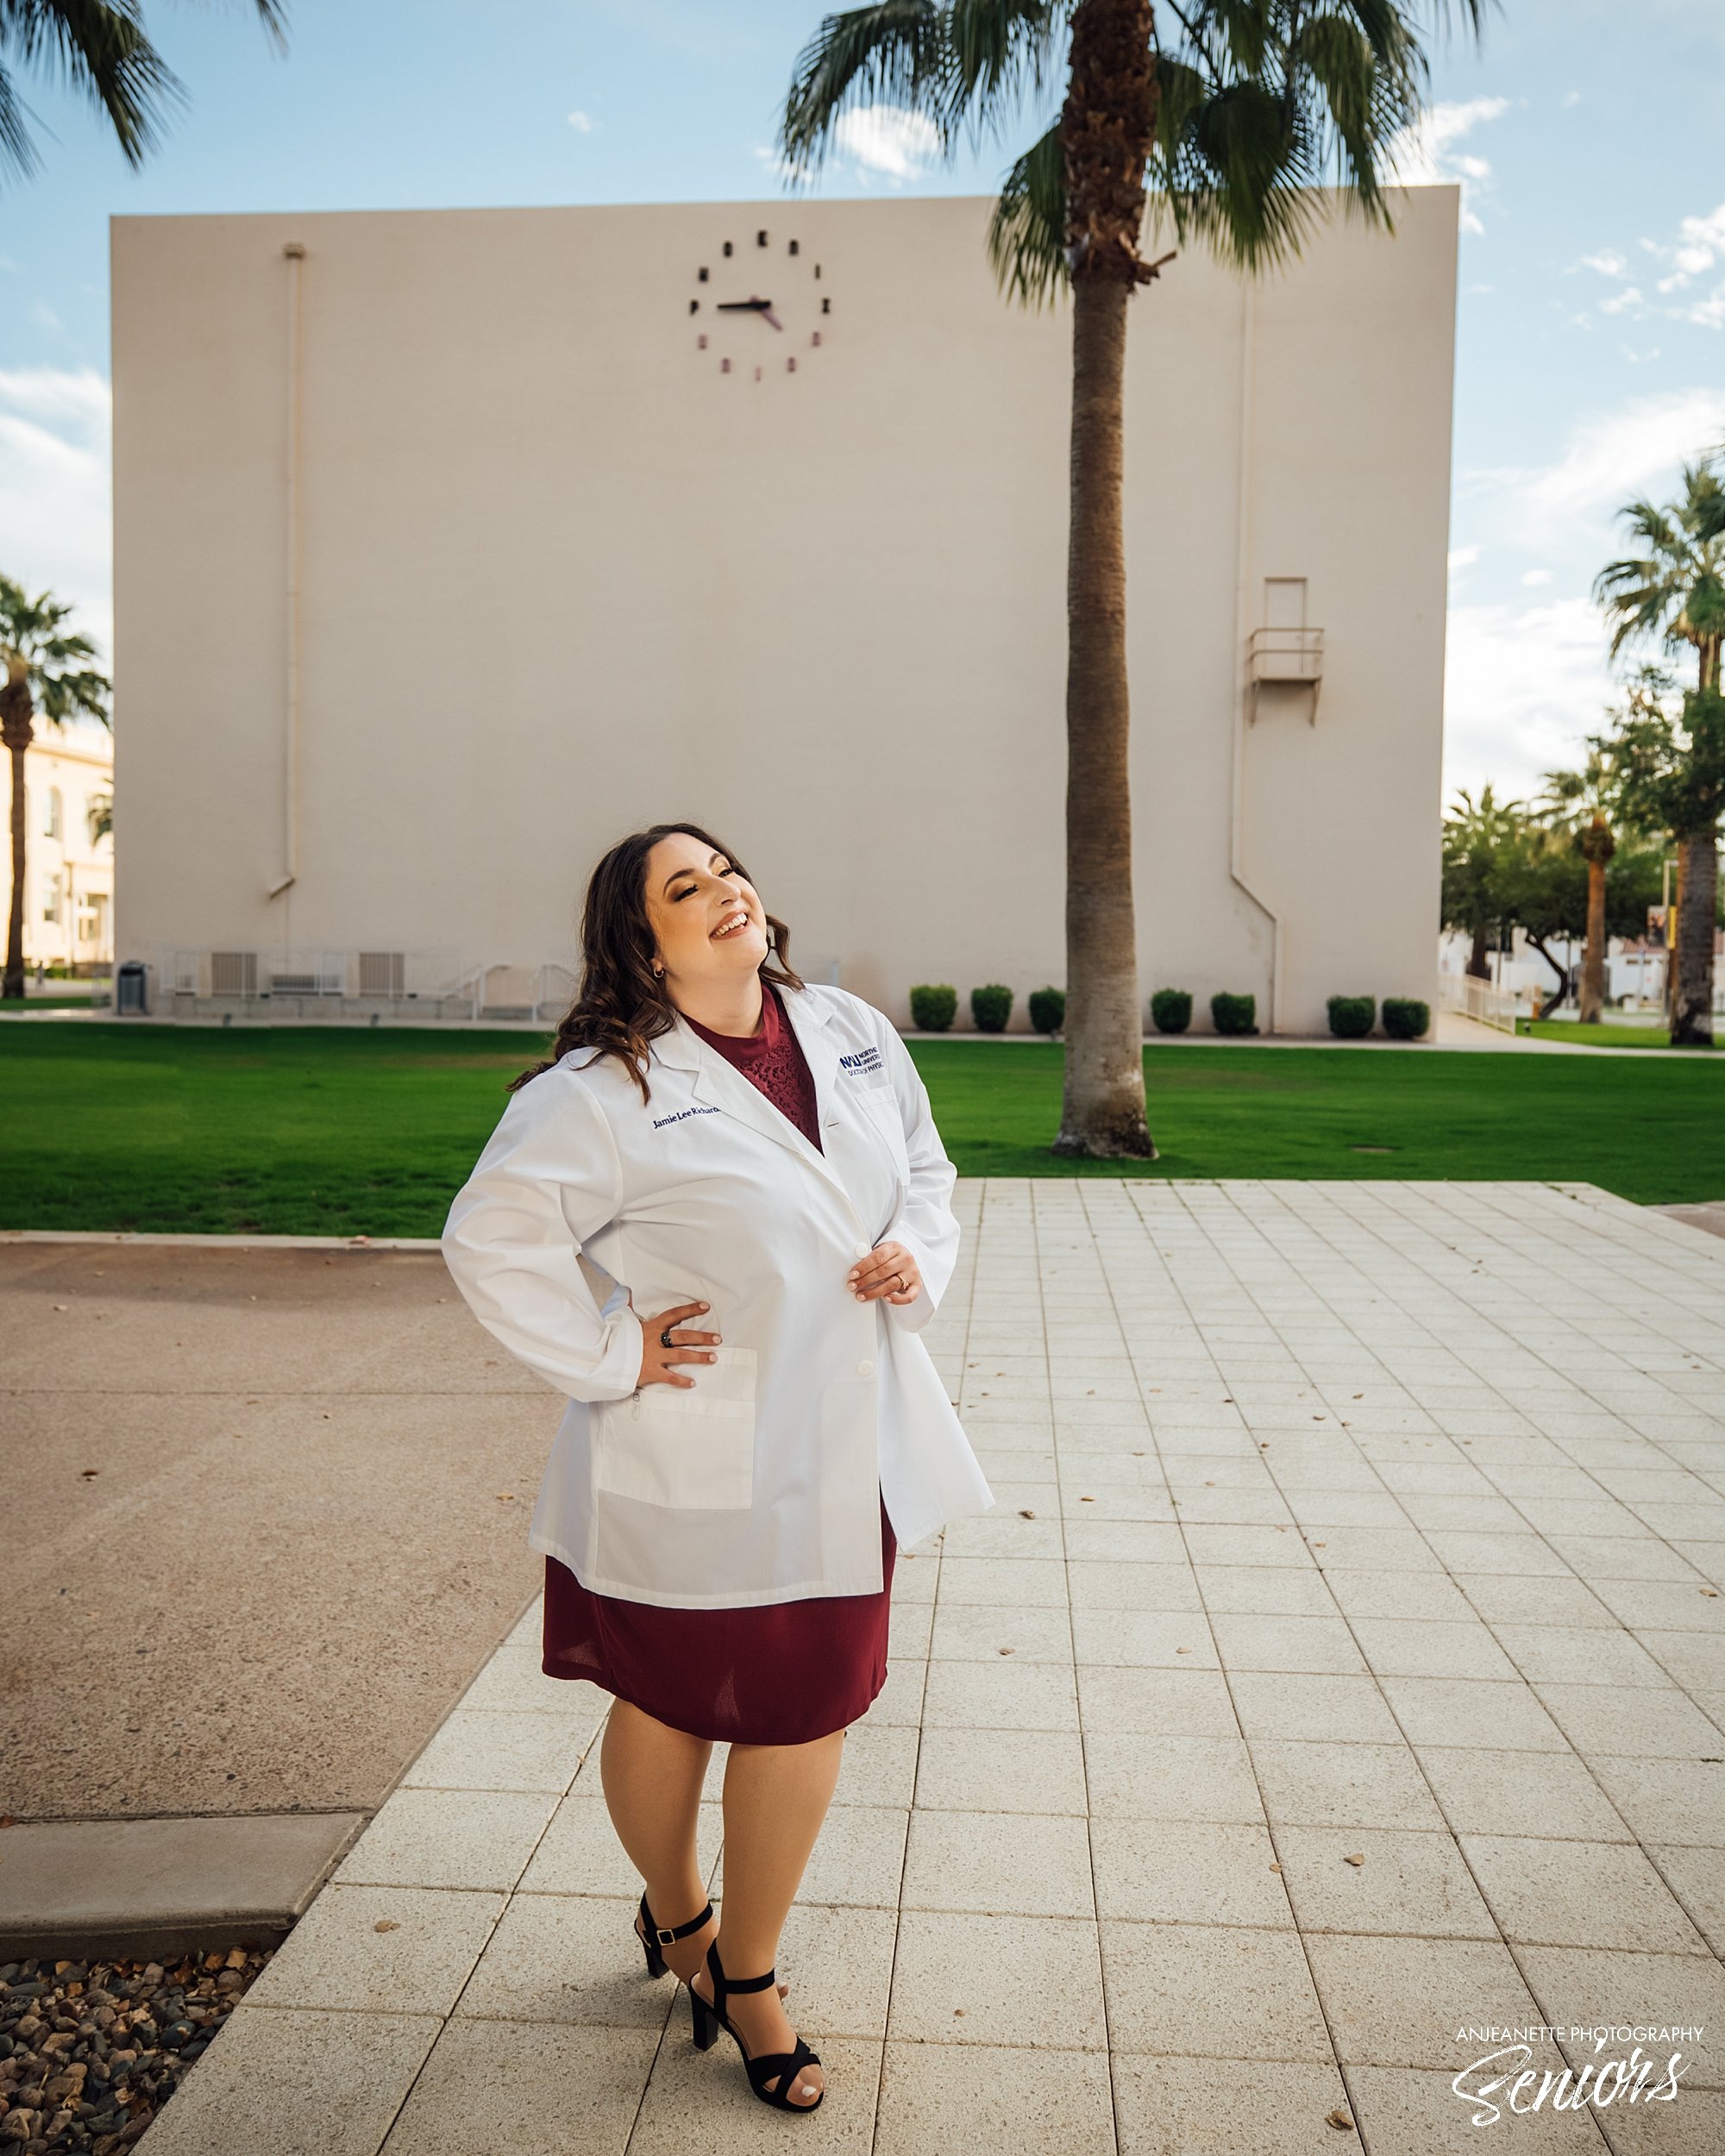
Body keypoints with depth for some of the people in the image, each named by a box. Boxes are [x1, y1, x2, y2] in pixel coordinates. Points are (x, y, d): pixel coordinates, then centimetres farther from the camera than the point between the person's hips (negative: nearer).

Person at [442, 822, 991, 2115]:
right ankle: (675, 1918, 48)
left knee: (809, 1711, 15)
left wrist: (920, 1256, -2)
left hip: (844, 1451, 5)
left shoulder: (853, 1034, 4)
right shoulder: (603, 1091, -16)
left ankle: (748, 1970, 40)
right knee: (668, 1708, 16)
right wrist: (609, 1353, -15)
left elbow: (925, 1166, 17)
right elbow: (491, 1240, -16)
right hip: (692, 1474, -5)